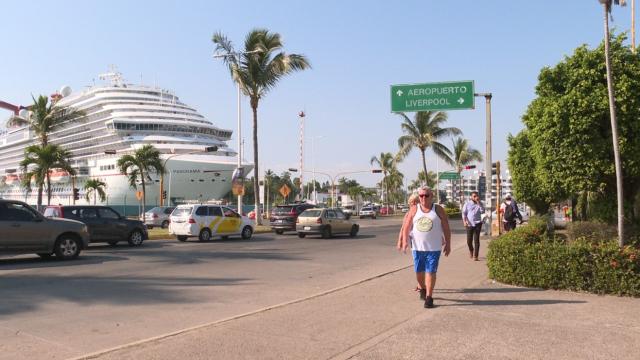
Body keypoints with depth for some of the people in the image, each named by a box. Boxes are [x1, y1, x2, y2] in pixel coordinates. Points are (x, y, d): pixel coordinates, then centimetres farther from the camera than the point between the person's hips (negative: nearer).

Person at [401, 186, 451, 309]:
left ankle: (429, 297, 4)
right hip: (417, 247, 2)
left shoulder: (438, 210, -1)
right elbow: (406, 227, 2)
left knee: (430, 272, -5)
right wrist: (404, 241, -10)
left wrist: (448, 244, 0)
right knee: (419, 272, 10)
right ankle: (423, 289, 37)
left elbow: (446, 228, 2)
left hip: (434, 248, -2)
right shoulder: (414, 210, 3)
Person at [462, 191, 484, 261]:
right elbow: (464, 213, 3)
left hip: (477, 224, 0)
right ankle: (471, 250, 34)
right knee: (469, 241, 3)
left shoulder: (479, 204, 9)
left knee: (476, 240, -5)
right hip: (469, 224, 0)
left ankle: (475, 256, -2)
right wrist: (464, 221, -10)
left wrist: (478, 202, -11)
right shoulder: (467, 204, 7)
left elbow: (482, 211, -9)